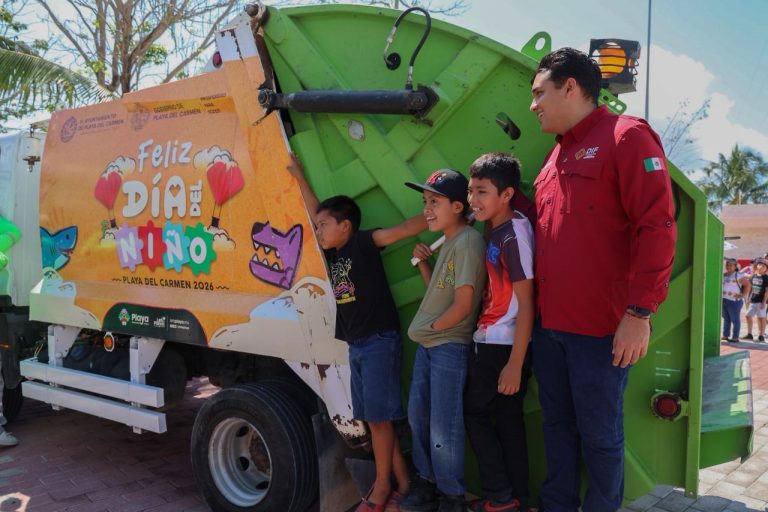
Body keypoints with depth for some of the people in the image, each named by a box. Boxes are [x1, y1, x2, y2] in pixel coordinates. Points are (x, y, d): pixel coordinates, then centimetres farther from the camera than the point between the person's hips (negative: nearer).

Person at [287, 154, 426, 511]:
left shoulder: (364, 242, -7)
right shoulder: (334, 252, 12)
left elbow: (406, 228, -15)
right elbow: (317, 212, 22)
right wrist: (299, 176, 27)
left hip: (380, 341, -7)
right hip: (356, 345, 8)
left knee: (378, 417, -1)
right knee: (374, 418, 9)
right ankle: (402, 482, 18)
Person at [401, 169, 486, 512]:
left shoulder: (469, 242, -18)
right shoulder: (447, 241, 11)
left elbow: (462, 306, -21)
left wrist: (431, 327, -7)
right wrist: (423, 263, 4)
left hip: (451, 347, -10)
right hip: (427, 344, 10)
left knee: (444, 428, 0)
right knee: (417, 415, 18)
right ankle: (427, 482, 35)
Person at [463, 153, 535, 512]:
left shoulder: (514, 233, -17)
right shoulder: (492, 229, 8)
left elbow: (526, 305, -19)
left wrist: (515, 363, -19)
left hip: (505, 347, -8)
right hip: (488, 342, 8)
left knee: (474, 412, 4)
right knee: (507, 418, 14)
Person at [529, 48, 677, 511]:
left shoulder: (626, 136, -7)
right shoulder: (556, 156, 16)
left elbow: (657, 227, -15)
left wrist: (640, 312, -19)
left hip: (601, 330, -7)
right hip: (548, 323, 7)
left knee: (599, 433, 6)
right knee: (558, 424, 17)